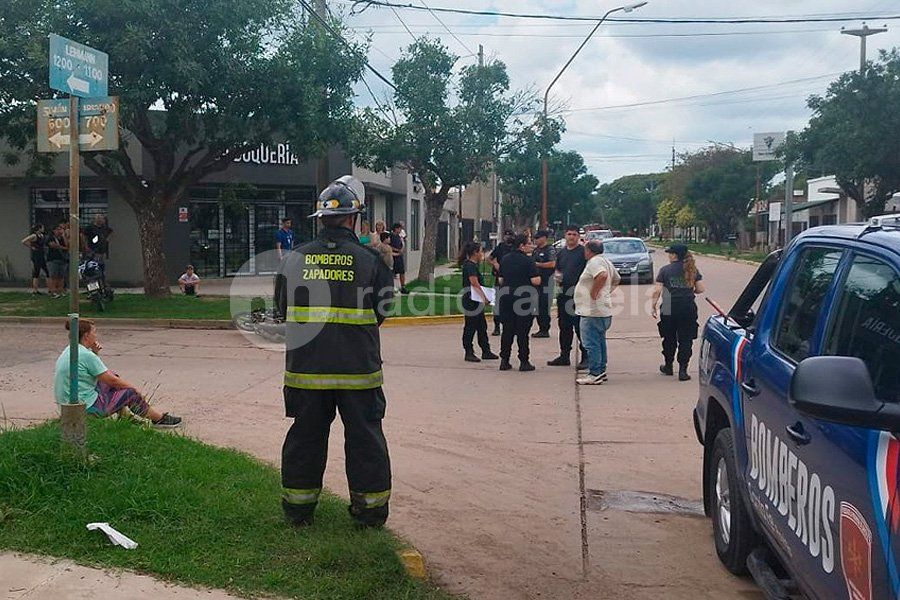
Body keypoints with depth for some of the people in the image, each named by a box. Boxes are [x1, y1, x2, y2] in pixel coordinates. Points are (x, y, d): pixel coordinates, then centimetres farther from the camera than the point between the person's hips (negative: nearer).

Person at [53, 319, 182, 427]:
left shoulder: (69, 350, 8)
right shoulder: (86, 355, -21)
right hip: (89, 408, -10)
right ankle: (160, 419, 19)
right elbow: (112, 381, -14)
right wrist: (135, 388, 1)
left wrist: (94, 353, 6)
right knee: (131, 394, 1)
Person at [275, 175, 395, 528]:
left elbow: (282, 310, 9)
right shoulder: (370, 260, -6)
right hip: (358, 369, -2)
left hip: (305, 368, 2)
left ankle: (298, 509, 24)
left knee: (306, 436, 14)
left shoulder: (295, 258, 0)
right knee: (365, 439, 9)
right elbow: (383, 311, 3)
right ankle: (370, 511, 17)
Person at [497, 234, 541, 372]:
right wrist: (539, 278, 6)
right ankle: (524, 362, 5)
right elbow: (535, 281, -15)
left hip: (507, 298, 5)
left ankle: (504, 360, 11)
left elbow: (501, 280, 12)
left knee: (507, 331, 11)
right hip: (524, 299, -5)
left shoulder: (504, 259, 7)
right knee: (523, 331, 1)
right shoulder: (527, 260, -11)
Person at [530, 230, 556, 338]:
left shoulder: (550, 250, -8)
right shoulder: (535, 250, 18)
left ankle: (545, 330, -3)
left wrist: (537, 264, -15)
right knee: (538, 306, 10)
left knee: (545, 307, -7)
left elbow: (552, 264, -18)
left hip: (546, 281, -9)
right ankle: (541, 328, 16)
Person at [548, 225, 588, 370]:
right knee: (564, 326, 13)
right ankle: (564, 356, 23)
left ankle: (585, 358, -1)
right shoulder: (561, 253, 15)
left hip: (578, 294, -7)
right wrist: (557, 276, 2)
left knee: (580, 328, -7)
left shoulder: (583, 252, -5)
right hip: (563, 294, 7)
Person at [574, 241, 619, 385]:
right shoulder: (606, 262, 17)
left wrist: (594, 292, -24)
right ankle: (601, 371, 23)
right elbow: (616, 279, 29)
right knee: (599, 342, 17)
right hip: (603, 310, 10)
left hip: (592, 311, -10)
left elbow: (602, 275, -34)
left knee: (591, 343, -7)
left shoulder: (594, 262, -15)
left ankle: (594, 374, -6)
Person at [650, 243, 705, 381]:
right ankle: (682, 371, 0)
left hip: (669, 309, -1)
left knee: (669, 338, 16)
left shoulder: (665, 270, -4)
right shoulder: (692, 269, 2)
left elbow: (657, 291, -8)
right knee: (686, 339, 5)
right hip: (688, 308, 1)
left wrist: (653, 307, 0)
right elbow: (701, 289, 1)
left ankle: (668, 366, 30)